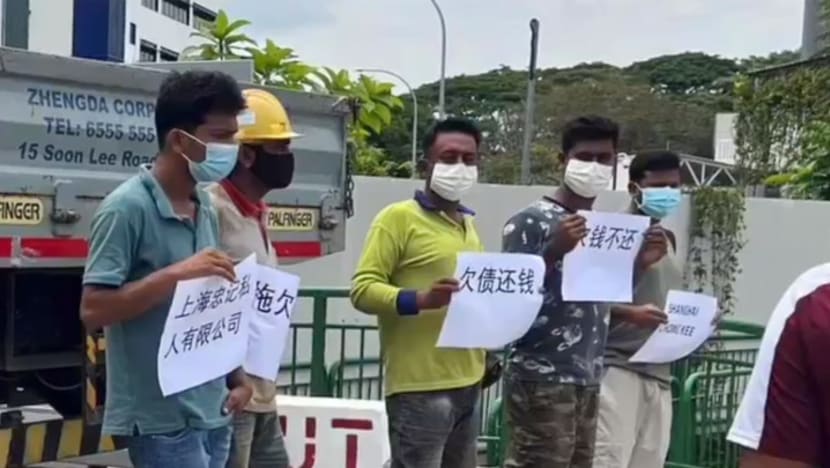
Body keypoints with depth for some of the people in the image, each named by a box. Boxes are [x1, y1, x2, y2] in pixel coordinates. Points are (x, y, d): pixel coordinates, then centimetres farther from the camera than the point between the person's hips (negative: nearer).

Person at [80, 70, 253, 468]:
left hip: (210, 412, 8)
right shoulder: (128, 207, -13)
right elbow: (93, 310, -17)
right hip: (161, 418, -7)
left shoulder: (206, 210, 10)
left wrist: (235, 378, 9)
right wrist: (176, 274, -24)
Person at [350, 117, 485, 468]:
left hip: (468, 384, 8)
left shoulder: (468, 223, 19)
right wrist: (419, 300, -27)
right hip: (420, 387, -8)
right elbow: (363, 289, -13)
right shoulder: (398, 217, -5)